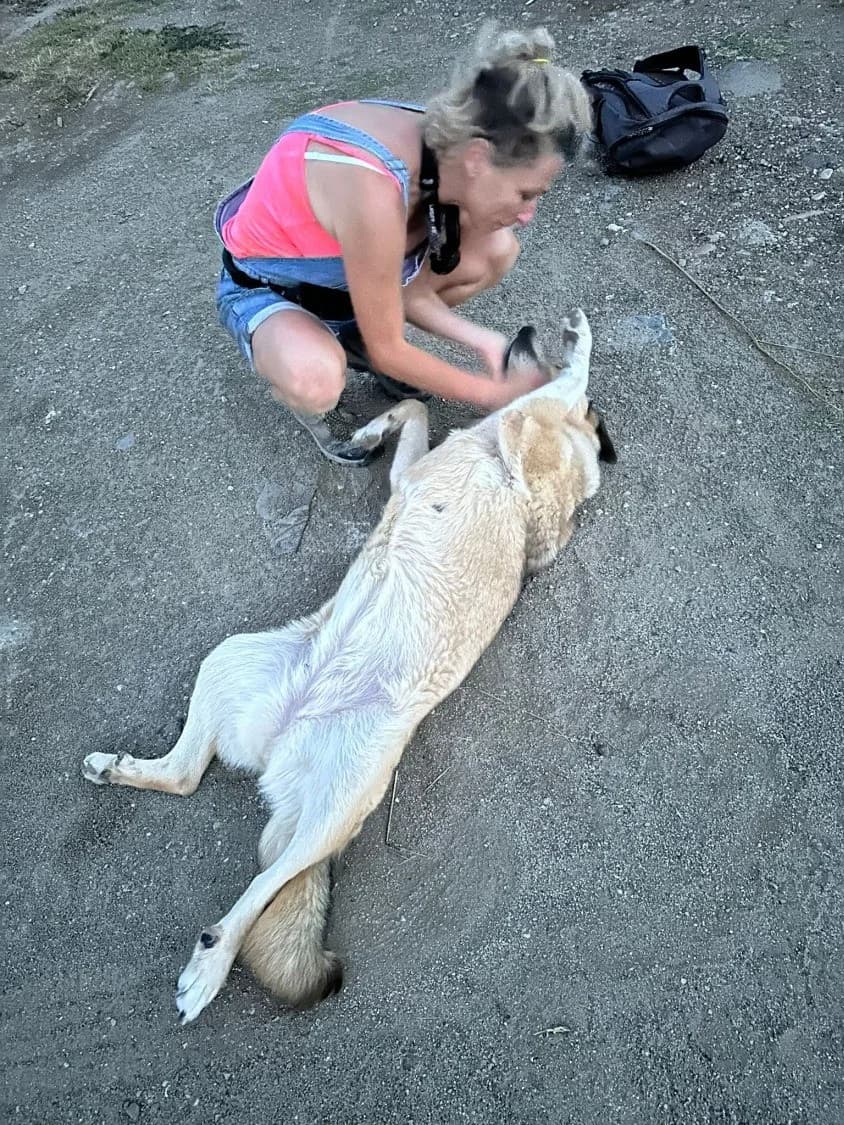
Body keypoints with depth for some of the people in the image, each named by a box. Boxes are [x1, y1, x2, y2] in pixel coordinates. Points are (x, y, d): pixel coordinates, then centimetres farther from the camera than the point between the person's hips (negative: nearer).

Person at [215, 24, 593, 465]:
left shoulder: (442, 147, -17)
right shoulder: (374, 194, -40)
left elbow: (409, 290, -6)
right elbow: (387, 352, -28)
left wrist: (477, 338, -20)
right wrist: (493, 393, -20)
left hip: (341, 266, 7)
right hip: (263, 287, -7)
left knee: (497, 249, -4)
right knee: (317, 381, -41)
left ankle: (357, 336, 12)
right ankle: (304, 400, -1)